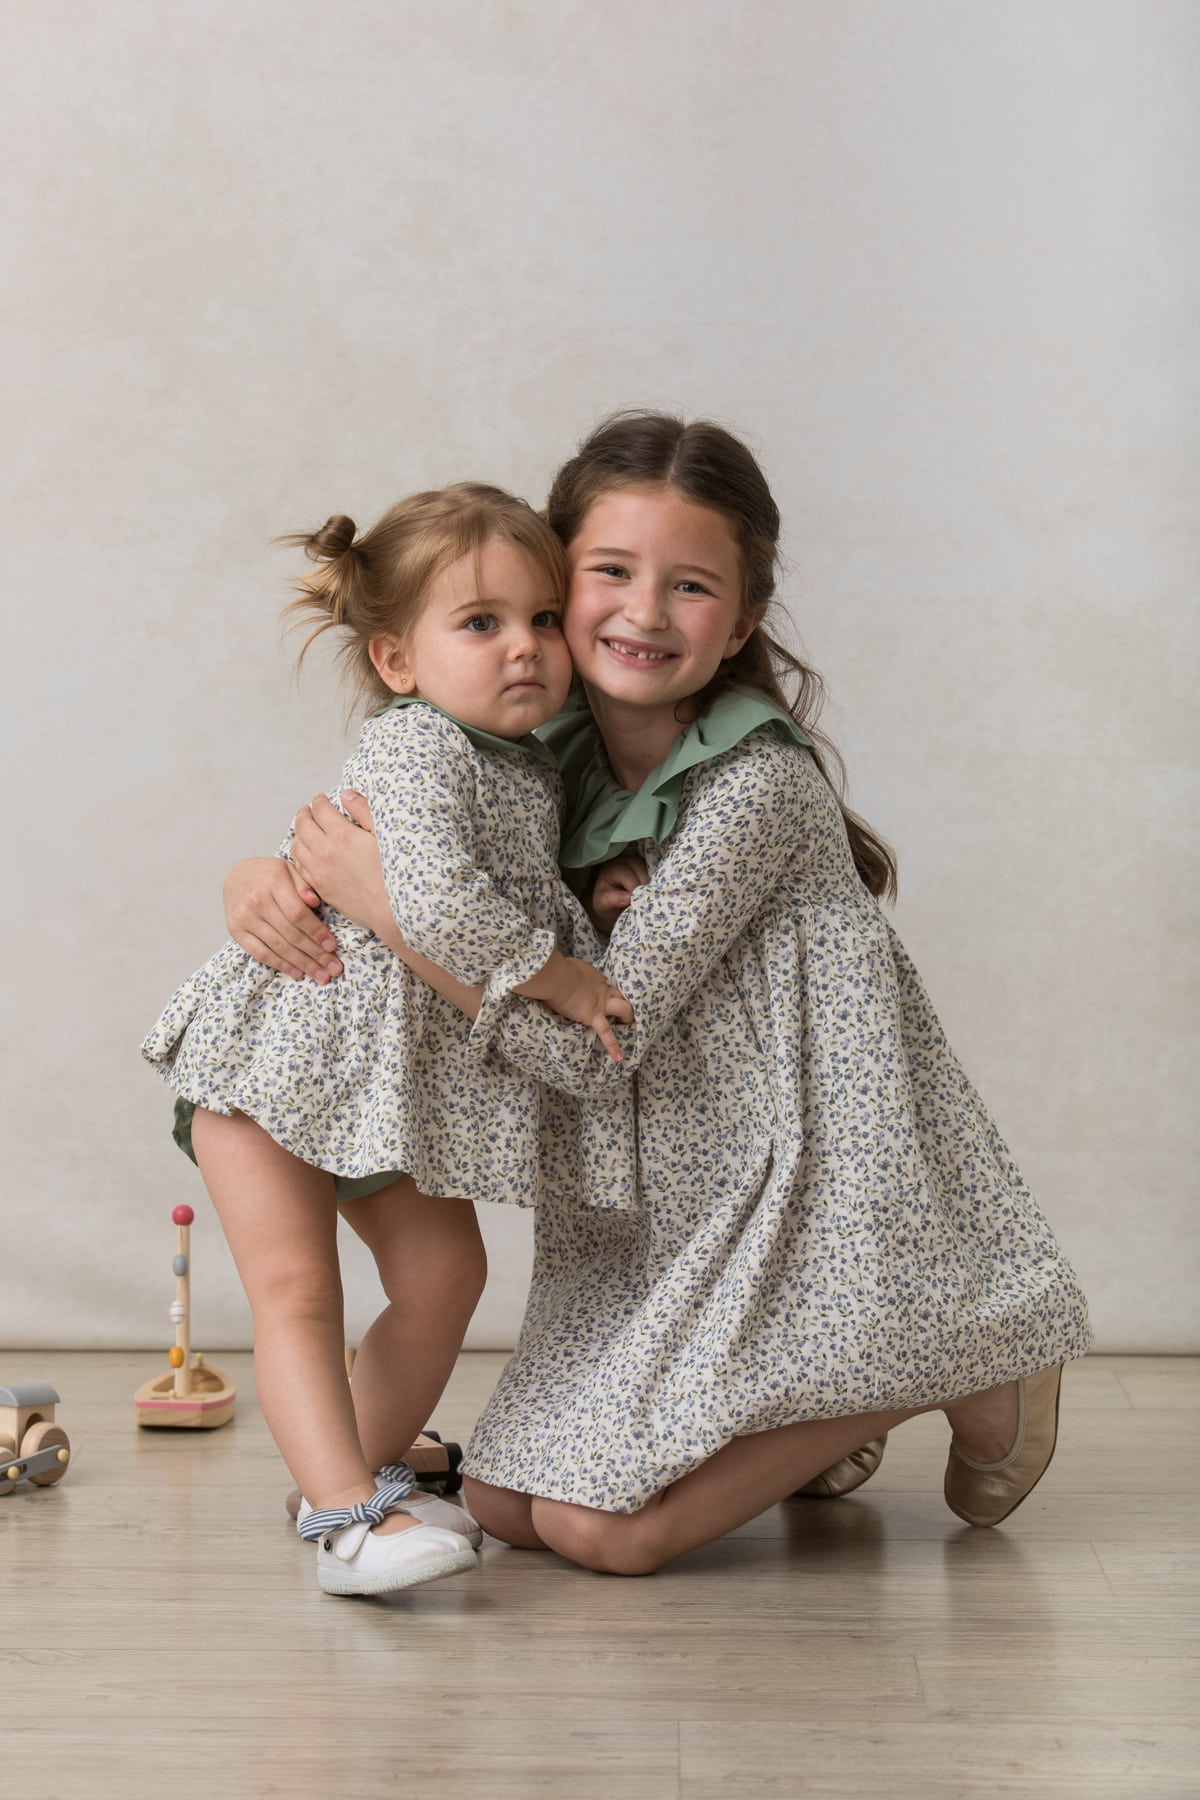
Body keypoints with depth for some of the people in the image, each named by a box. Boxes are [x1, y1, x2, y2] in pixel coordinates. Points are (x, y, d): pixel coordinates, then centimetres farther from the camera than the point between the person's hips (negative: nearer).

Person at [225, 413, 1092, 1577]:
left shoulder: (756, 783, -21)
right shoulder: (552, 760, 0)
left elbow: (593, 1045, -25)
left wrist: (388, 903, -28)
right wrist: (265, 880, -15)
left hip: (805, 1204, -7)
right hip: (656, 1216, 7)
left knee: (602, 1530, -11)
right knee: (503, 1506, 6)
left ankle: (953, 1378, 5)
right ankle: (817, 1417, 24)